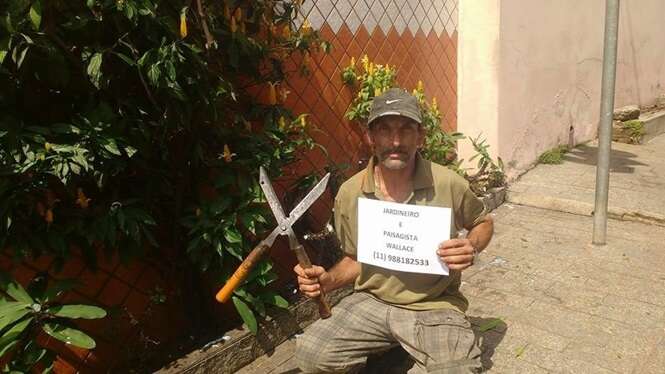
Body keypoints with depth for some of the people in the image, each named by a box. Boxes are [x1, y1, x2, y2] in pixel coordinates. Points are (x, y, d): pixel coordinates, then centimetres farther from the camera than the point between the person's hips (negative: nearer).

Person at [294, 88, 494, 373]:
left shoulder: (449, 184, -12)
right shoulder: (349, 194, -5)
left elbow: (484, 222, 9)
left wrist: (472, 248, -13)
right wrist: (326, 280, -10)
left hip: (435, 307, -1)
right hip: (370, 302, 2)